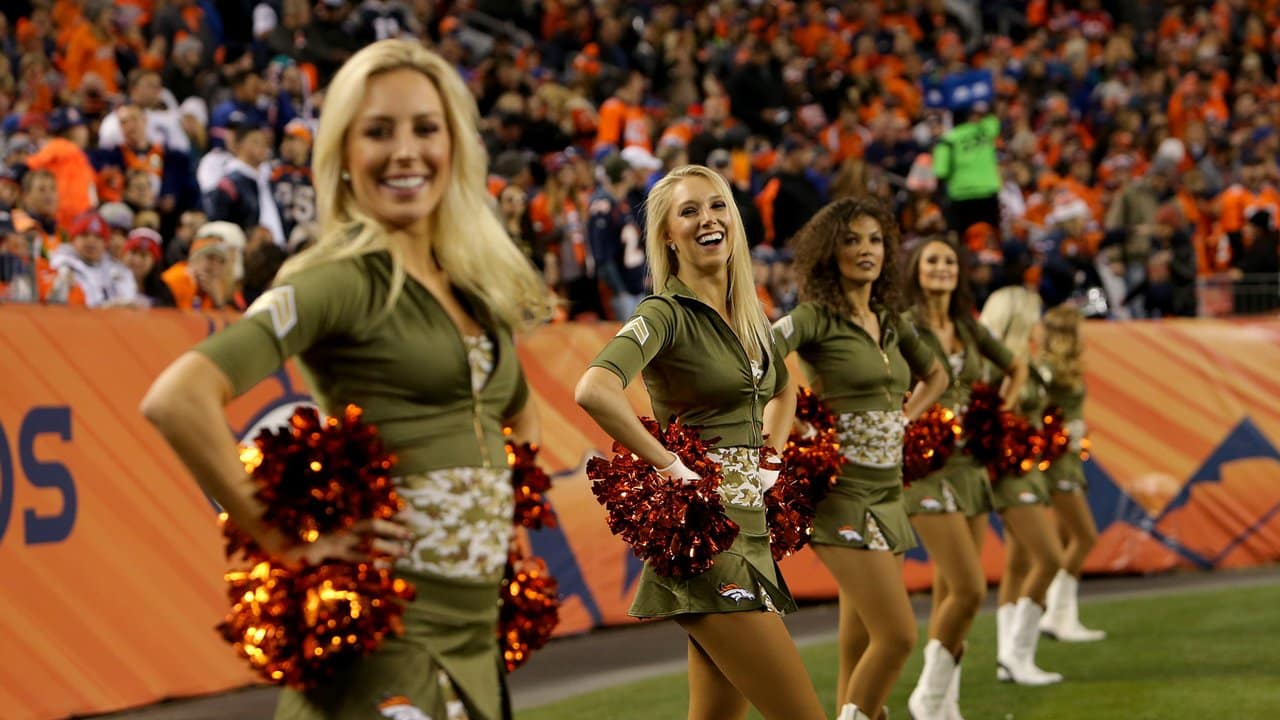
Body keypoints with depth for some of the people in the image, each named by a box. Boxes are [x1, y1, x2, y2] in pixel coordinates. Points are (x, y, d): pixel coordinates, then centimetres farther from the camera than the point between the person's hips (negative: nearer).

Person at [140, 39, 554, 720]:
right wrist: (288, 543, -18)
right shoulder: (343, 277, -10)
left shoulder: (474, 285, 12)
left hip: (476, 635, 7)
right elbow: (177, 398, -23)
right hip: (388, 636, -7)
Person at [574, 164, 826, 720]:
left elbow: (783, 388, 35)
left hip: (750, 528, 8)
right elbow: (593, 390, -28)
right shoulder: (666, 313, -10)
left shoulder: (748, 316, 14)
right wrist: (668, 464, -21)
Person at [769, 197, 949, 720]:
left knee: (861, 647, 9)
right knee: (898, 635, -14)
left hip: (887, 493, 7)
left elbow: (935, 375, 30)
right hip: (843, 494, -7)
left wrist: (904, 420, 14)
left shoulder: (890, 323, 12)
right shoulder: (816, 318, -9)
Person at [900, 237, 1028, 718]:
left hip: (969, 465, 6)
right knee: (969, 589, -14)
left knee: (950, 592, 8)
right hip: (927, 466, -6)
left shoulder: (968, 330, 11)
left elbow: (1017, 368, 26)